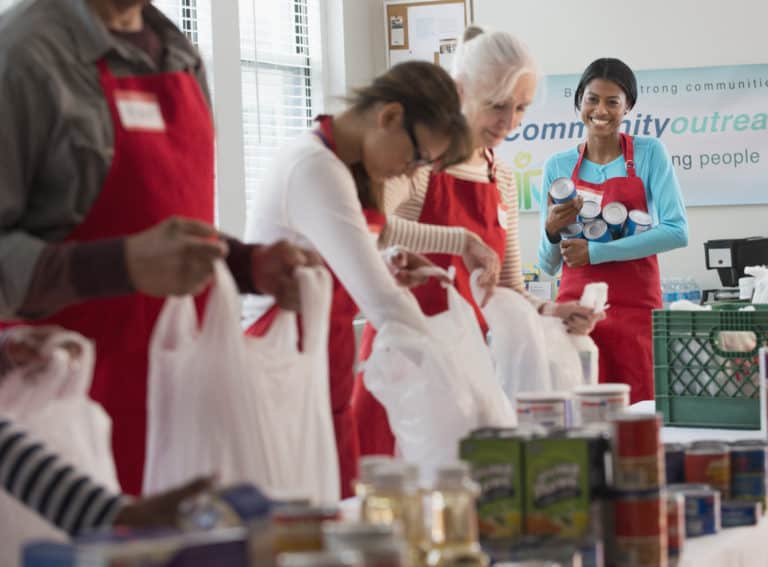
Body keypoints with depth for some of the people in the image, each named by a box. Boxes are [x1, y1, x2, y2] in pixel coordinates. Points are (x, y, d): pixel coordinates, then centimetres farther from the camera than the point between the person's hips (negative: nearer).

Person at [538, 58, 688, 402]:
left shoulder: (649, 153, 1)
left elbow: (677, 231, -12)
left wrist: (595, 251, -14)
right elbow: (548, 265, 12)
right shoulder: (558, 166, 7)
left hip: (637, 308, -2)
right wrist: (551, 230, -10)